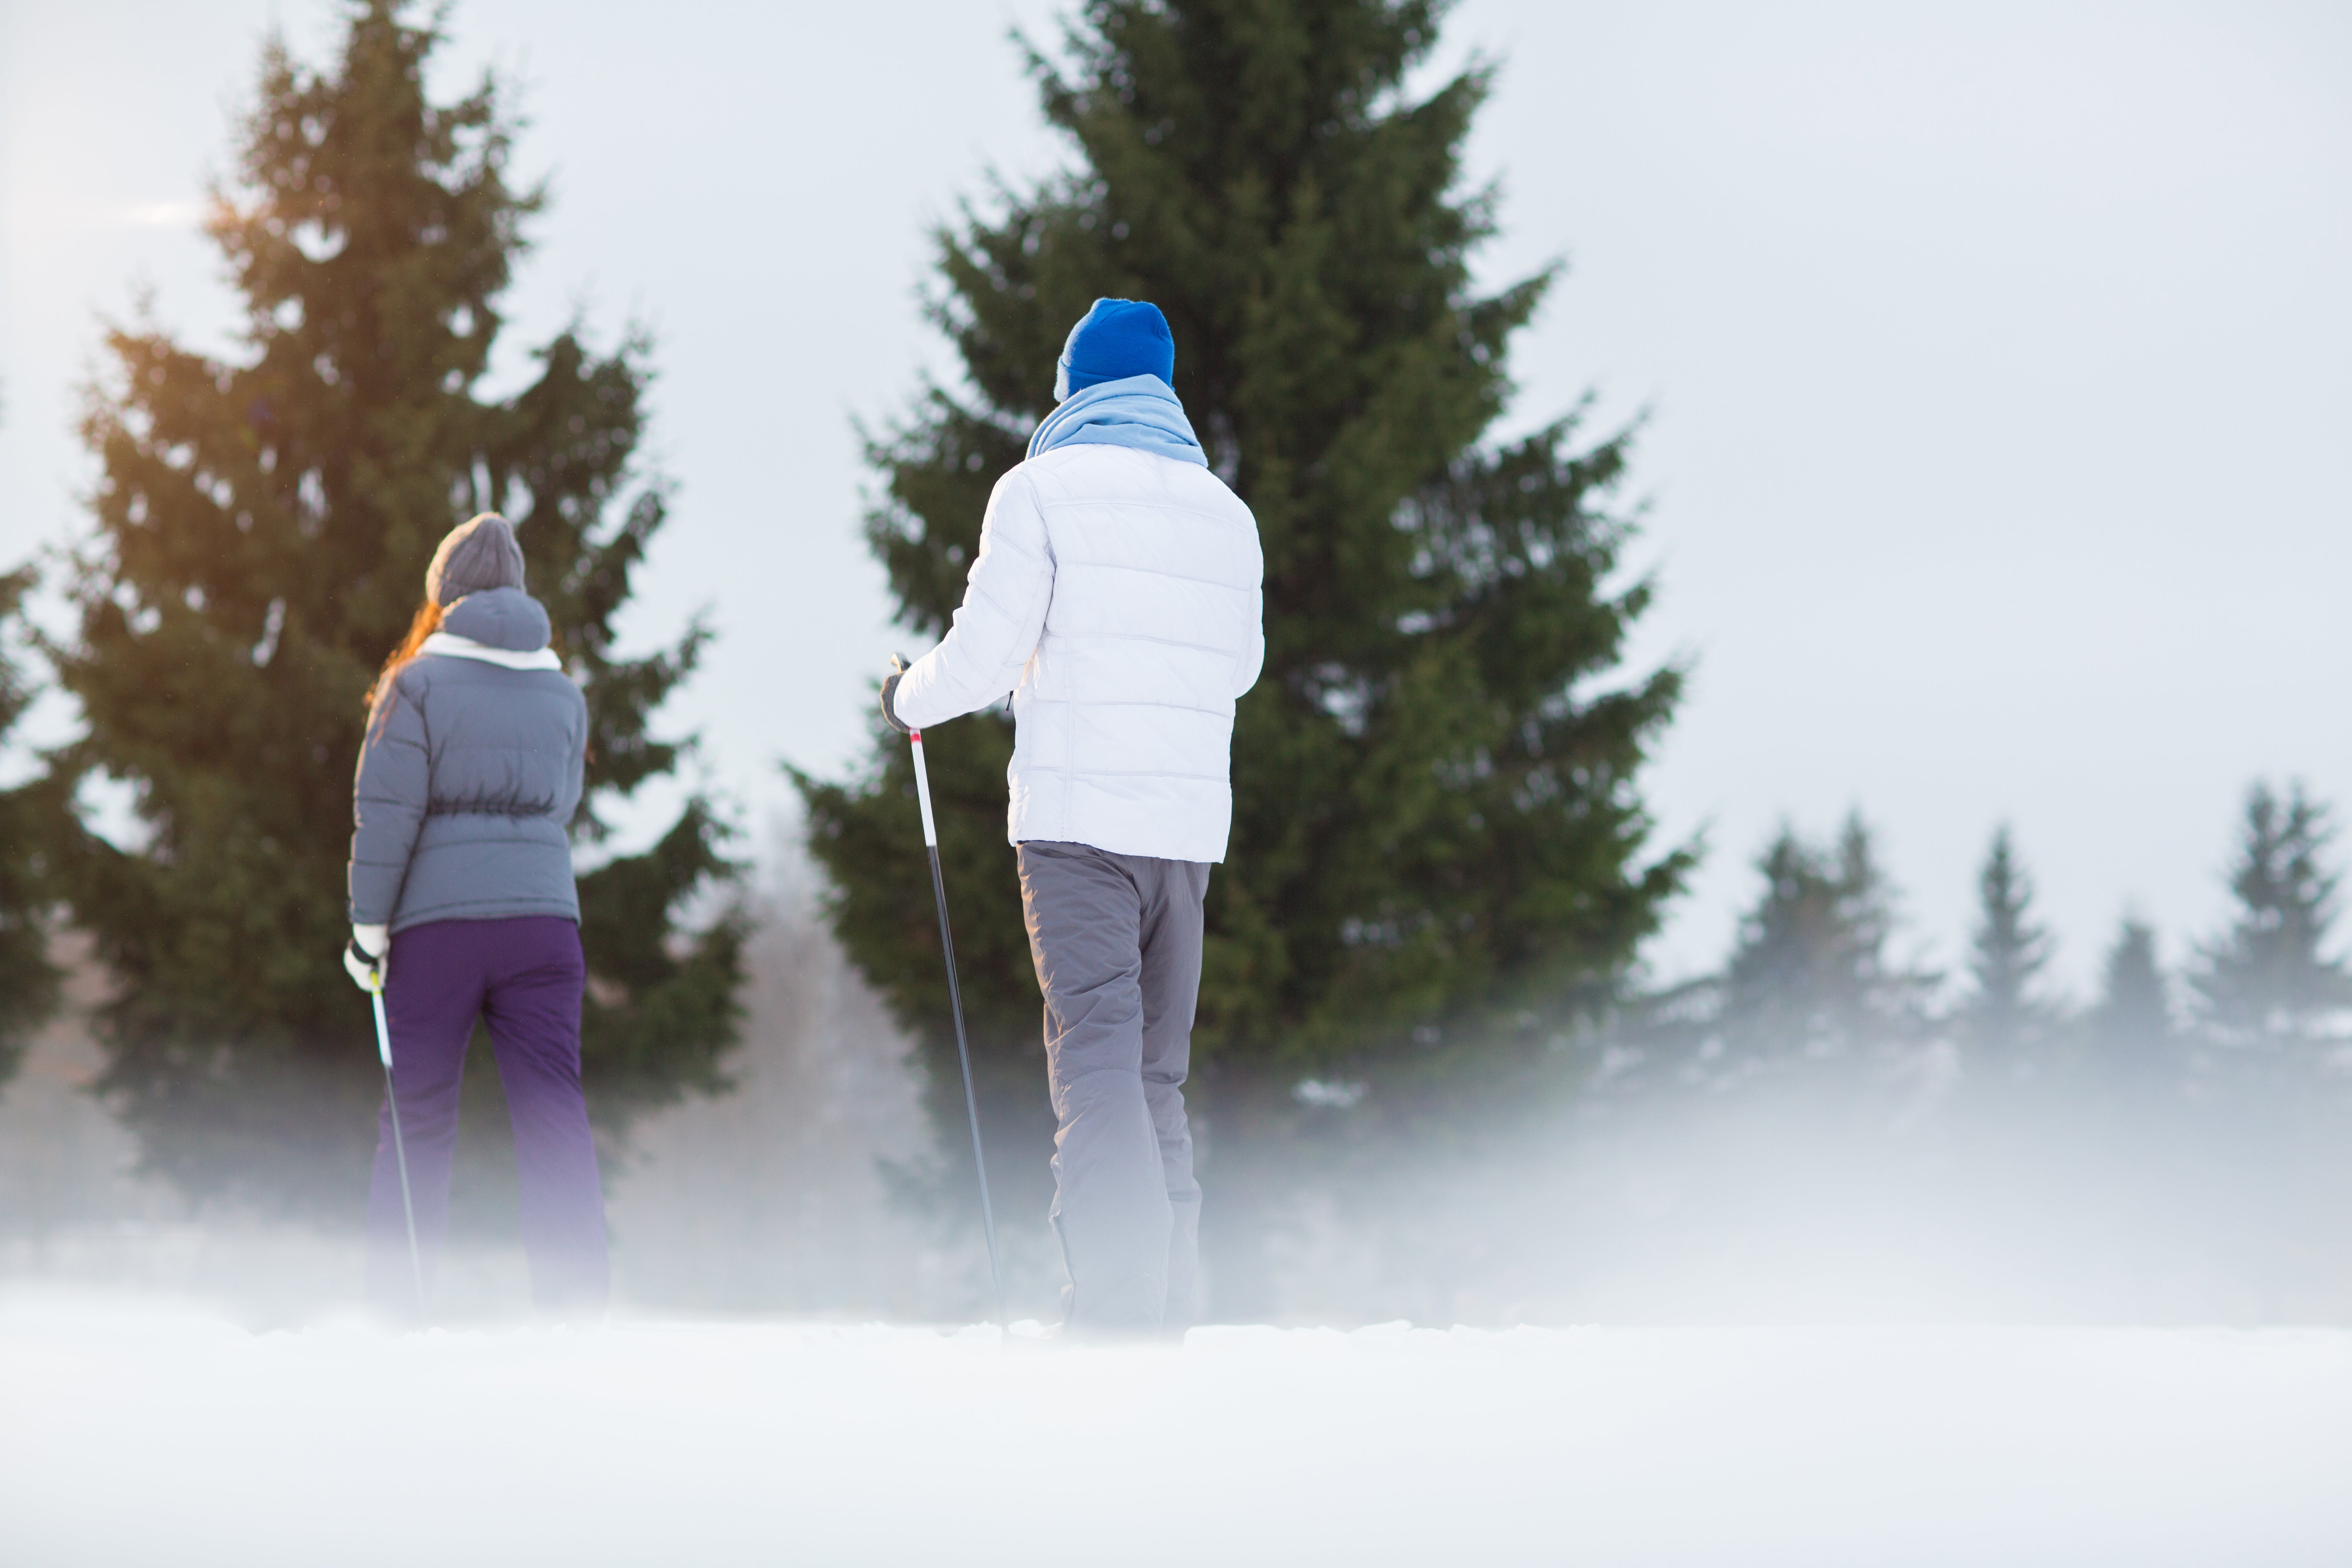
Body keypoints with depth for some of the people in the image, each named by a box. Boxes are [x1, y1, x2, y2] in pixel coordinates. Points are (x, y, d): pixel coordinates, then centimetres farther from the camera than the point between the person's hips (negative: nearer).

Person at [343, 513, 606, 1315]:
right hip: (544, 917, 2)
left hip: (436, 921, -2)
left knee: (417, 1121, 7)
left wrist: (368, 924, -4)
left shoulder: (418, 682, -4)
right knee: (554, 1114, -1)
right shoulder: (562, 691, 10)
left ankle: (396, 1301, 11)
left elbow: (386, 811, -7)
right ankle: (578, 1301, -13)